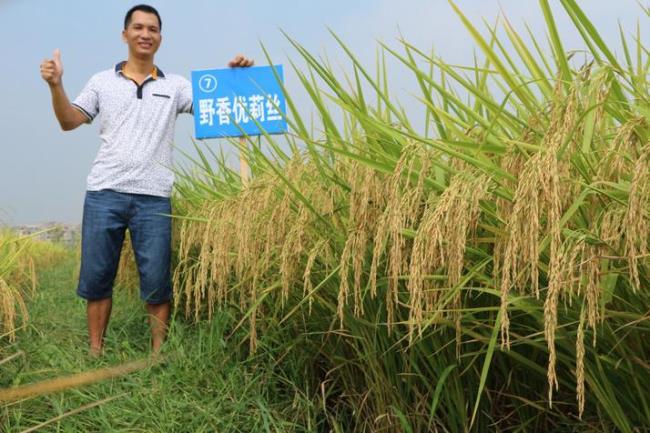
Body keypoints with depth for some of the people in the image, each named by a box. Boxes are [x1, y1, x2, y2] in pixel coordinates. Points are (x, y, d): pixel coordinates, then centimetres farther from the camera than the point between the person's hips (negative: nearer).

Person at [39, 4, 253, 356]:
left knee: (157, 281, 1)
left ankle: (158, 354, 13)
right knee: (96, 276, 6)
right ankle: (95, 351, 20)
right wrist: (56, 86, -6)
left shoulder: (175, 86, 11)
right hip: (104, 193, 1)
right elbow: (69, 122, 9)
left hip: (153, 198, -1)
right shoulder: (102, 82, 12)